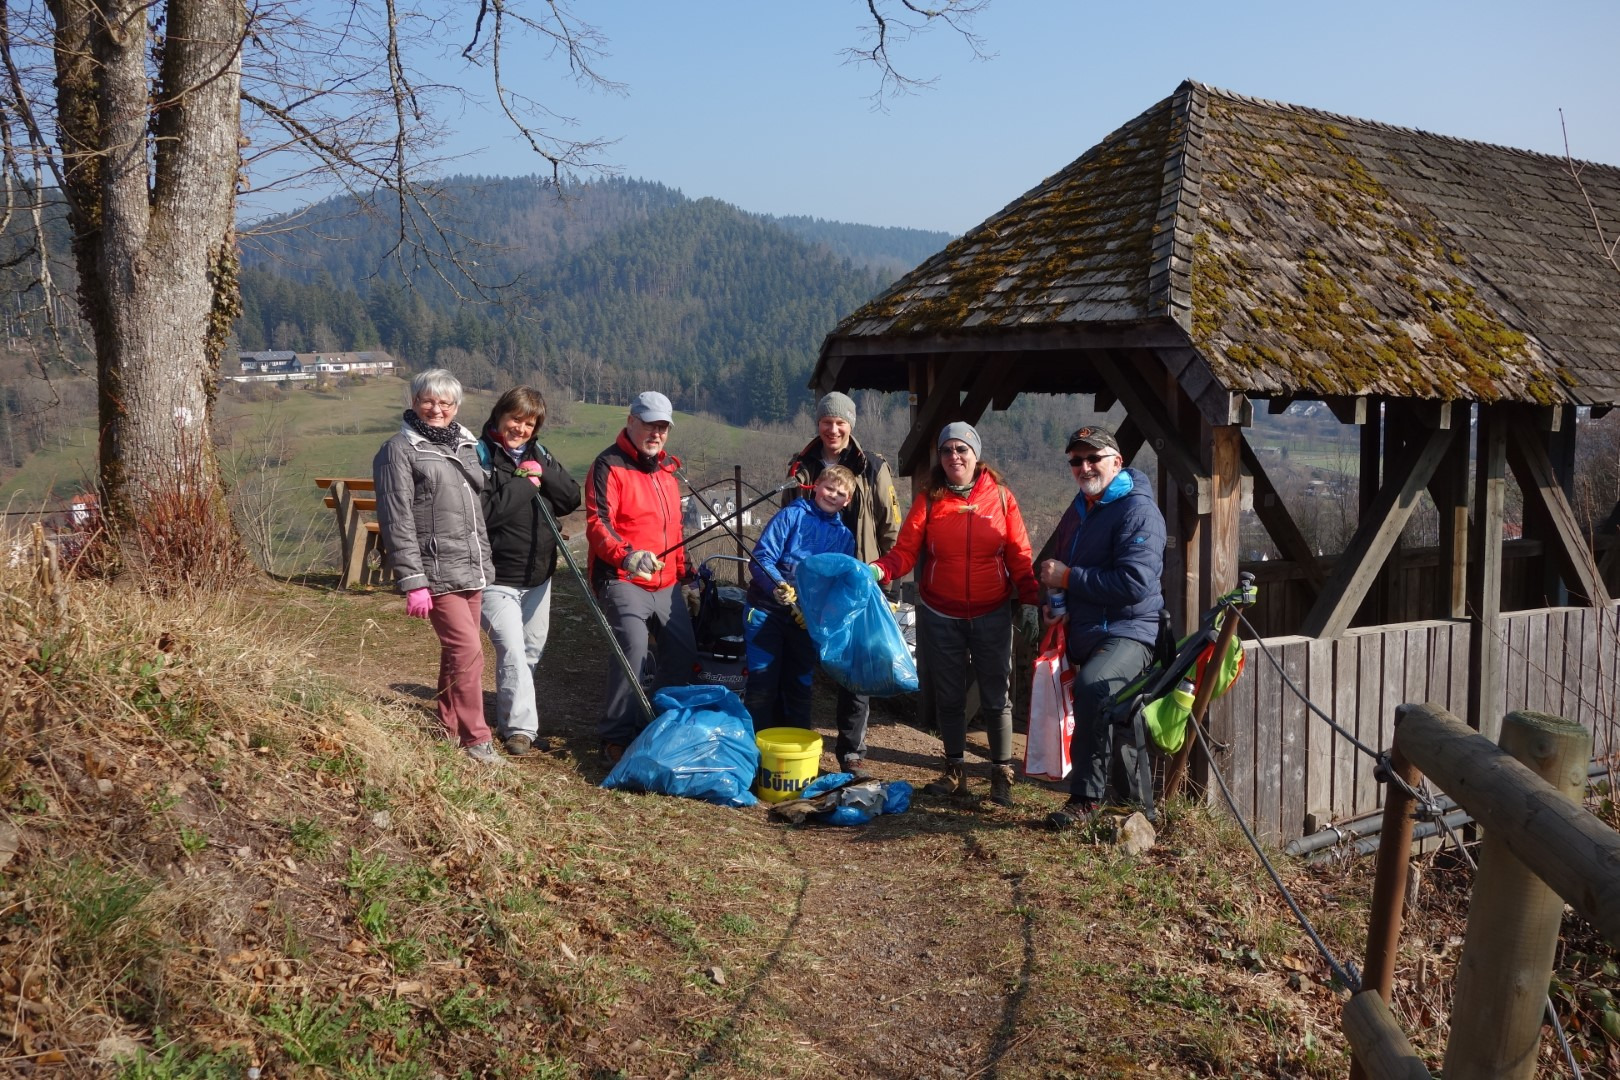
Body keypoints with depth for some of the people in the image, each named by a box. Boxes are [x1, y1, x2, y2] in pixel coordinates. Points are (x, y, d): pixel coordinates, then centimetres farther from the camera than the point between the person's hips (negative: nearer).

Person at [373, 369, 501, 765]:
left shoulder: (465, 444, 16)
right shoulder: (400, 450, -6)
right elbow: (397, 521, -12)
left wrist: (485, 565, 21)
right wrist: (413, 582, -17)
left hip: (472, 571, 7)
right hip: (438, 573, -7)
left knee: (456, 652, 12)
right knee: (468, 650, -12)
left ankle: (448, 731, 23)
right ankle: (475, 739, -3)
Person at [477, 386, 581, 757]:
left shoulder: (539, 455, 10)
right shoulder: (481, 456, -10)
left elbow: (571, 499, 4)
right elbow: (482, 513, -23)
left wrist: (543, 474, -12)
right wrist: (525, 485, -18)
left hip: (538, 574, 7)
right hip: (498, 577, -7)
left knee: (533, 650, 15)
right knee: (512, 650, -17)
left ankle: (508, 716, 30)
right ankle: (520, 727, -10)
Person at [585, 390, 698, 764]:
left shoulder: (667, 468, 19)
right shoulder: (609, 466, -7)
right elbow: (597, 523, -18)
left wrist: (681, 568, 26)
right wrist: (626, 554, -34)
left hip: (666, 584, 8)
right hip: (622, 580, -8)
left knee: (683, 652, 8)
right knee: (633, 646, -24)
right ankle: (616, 737, -13)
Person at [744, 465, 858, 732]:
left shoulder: (844, 536, 9)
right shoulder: (792, 515, -3)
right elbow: (761, 557, -12)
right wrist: (778, 586, -30)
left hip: (807, 618, 4)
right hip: (767, 609, -4)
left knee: (800, 685, 13)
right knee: (763, 681, -2)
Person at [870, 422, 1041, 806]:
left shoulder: (1000, 497, -2)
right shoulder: (929, 501, -2)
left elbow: (1020, 556, 0)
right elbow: (905, 551, -9)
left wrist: (1029, 601, -5)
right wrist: (880, 570, -27)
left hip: (992, 616, -1)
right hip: (941, 617, 1)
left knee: (996, 697, 3)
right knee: (948, 697, 11)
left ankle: (1002, 775, 15)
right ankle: (954, 772, 25)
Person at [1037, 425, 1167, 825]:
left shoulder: (1138, 510, -13)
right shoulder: (1080, 508, 15)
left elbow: (1135, 583, -24)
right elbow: (1052, 558, 30)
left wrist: (1068, 578, -18)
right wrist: (1052, 591, 9)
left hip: (1127, 633, -9)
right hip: (1083, 634, 10)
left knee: (1092, 686, -34)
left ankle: (1085, 796, -24)